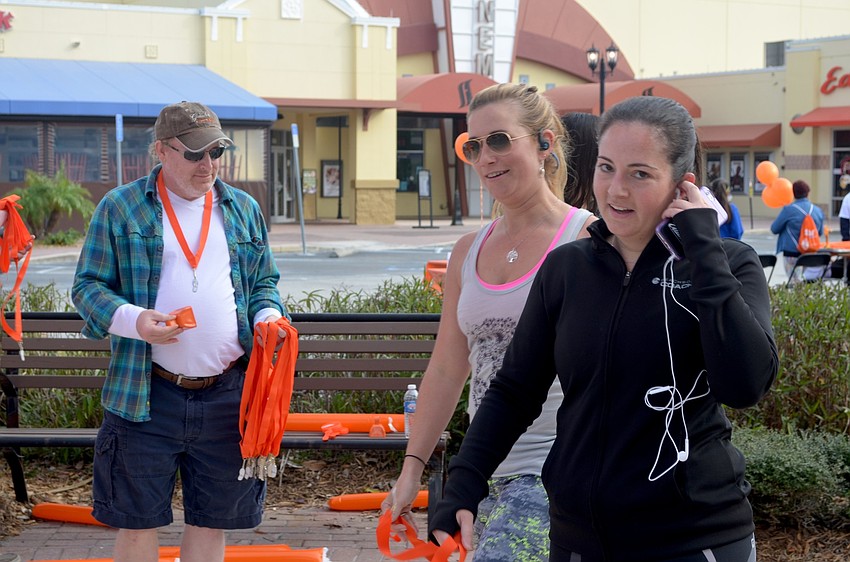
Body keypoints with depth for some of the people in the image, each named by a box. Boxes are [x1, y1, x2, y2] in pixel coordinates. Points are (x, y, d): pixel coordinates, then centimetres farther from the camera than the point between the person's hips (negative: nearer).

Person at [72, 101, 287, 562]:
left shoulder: (244, 210, 13)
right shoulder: (119, 208, 1)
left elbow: (264, 282, 21)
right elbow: (87, 285, 0)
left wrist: (267, 315, -2)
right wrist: (133, 320, -19)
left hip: (227, 395, 3)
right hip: (146, 395, -3)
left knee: (211, 522, 10)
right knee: (138, 522, 4)